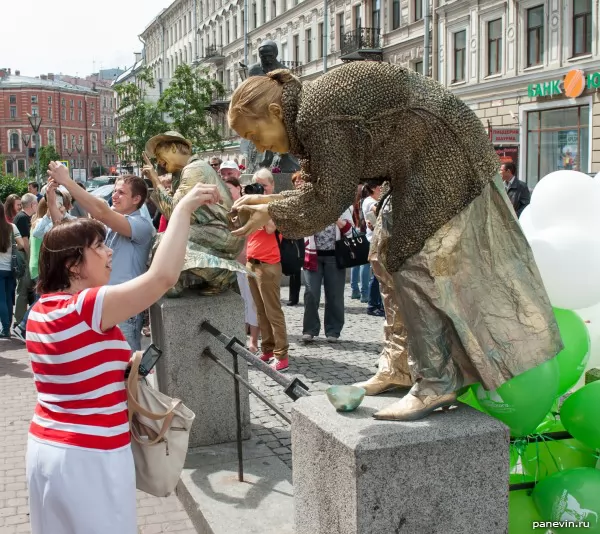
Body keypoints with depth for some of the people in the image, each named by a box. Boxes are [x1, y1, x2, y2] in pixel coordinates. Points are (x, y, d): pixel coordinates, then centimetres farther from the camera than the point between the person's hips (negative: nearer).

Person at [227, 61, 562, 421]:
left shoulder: (318, 118, -22)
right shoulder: (312, 111, 9)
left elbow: (332, 199, -17)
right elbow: (325, 188, 12)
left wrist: (272, 212, -7)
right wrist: (269, 200, 6)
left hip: (442, 154, -11)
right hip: (429, 159, 11)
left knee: (415, 261, -9)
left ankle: (436, 383, -3)